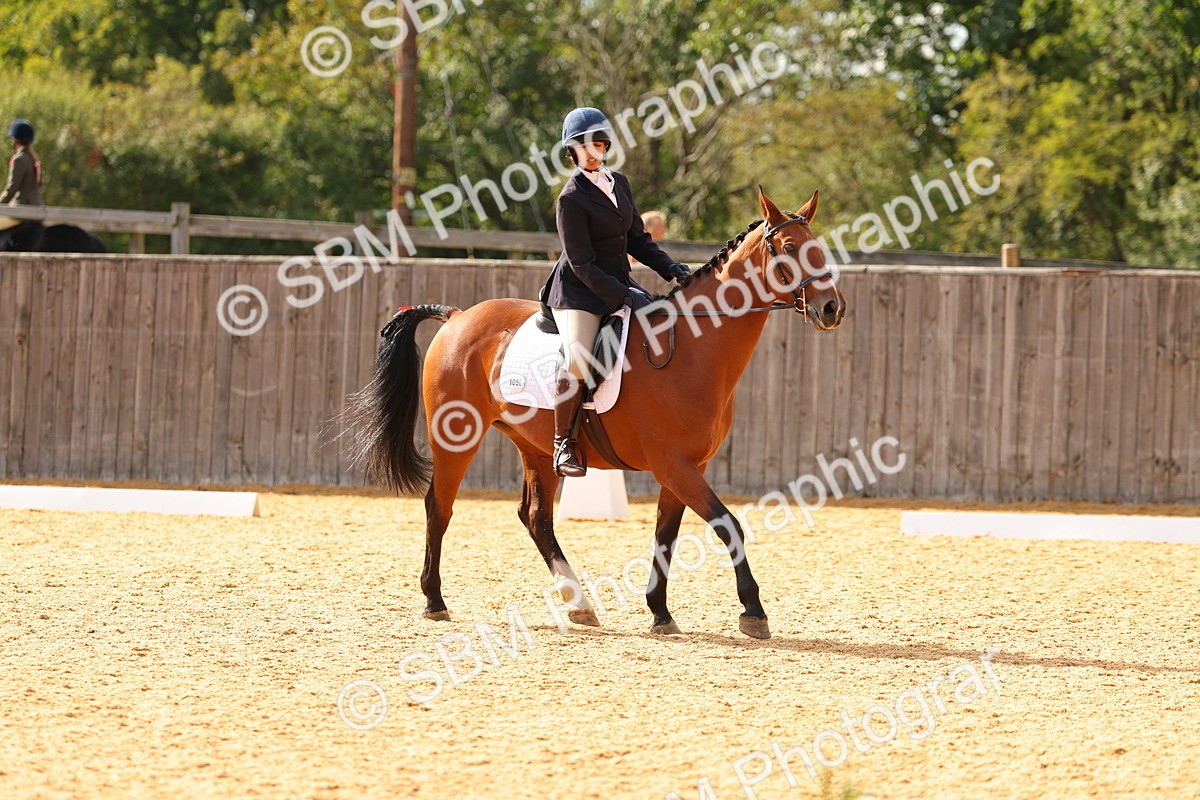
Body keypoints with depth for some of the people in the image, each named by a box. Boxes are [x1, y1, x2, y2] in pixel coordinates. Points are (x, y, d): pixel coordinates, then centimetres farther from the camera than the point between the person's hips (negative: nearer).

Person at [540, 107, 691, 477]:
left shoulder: (619, 183, 9)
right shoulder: (572, 198, -14)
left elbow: (637, 239, 17)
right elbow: (582, 265, -17)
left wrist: (669, 268, 1)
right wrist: (623, 297, -22)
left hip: (620, 283, 8)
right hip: (580, 292, -8)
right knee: (577, 362, -28)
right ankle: (563, 443, -12)